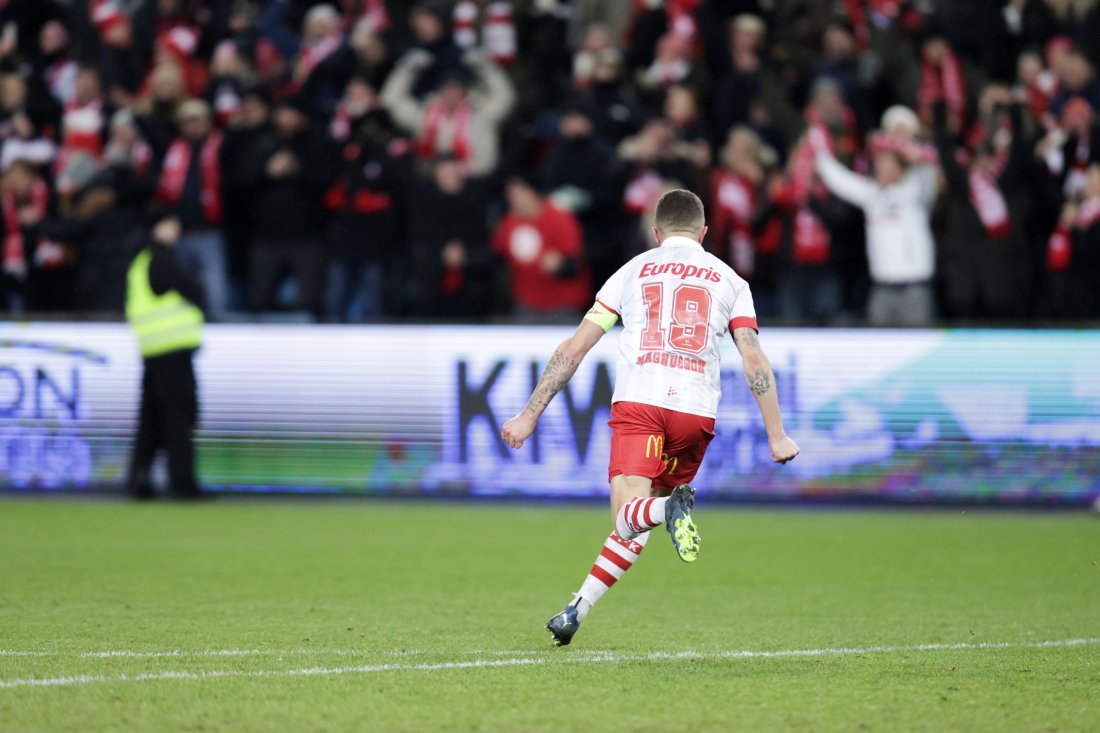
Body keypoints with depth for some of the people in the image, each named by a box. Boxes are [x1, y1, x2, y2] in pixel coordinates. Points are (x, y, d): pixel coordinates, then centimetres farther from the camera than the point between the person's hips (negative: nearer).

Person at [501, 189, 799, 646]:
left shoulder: (633, 271, 17)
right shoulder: (728, 280, 18)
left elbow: (574, 348, 14)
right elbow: (754, 359, 8)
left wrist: (529, 416, 18)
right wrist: (776, 436, 10)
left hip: (638, 403, -2)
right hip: (696, 410, 2)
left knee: (630, 517, -14)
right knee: (633, 528, 16)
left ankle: (669, 509, -46)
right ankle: (576, 612, 10)